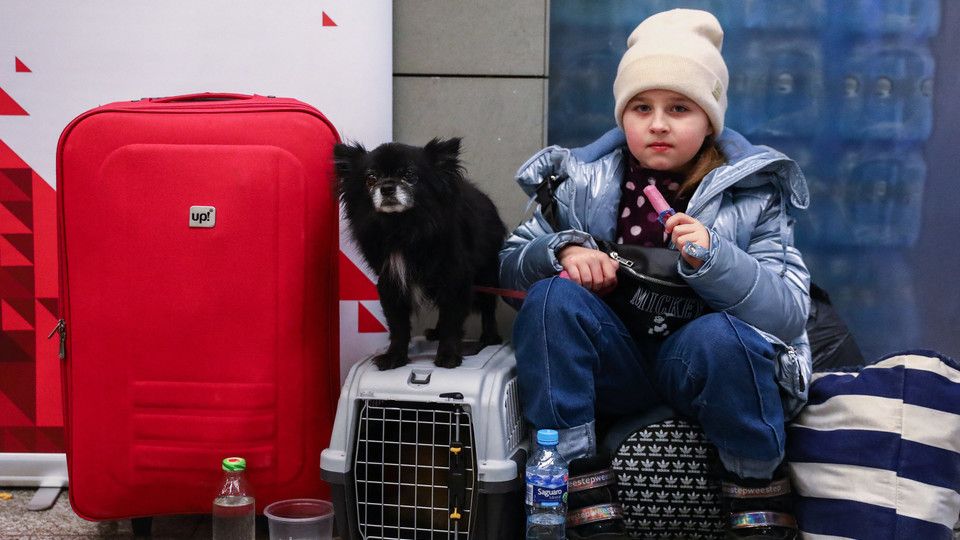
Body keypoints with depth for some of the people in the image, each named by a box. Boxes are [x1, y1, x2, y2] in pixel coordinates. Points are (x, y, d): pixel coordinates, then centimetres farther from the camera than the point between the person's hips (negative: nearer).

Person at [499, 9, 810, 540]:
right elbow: (511, 259, 6)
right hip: (614, 365, 3)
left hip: (704, 364, -2)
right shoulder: (584, 181, 4)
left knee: (718, 334, -35)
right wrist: (562, 250, -16)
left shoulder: (752, 195, -3)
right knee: (551, 299, -24)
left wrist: (712, 259, -29)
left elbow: (790, 313, -12)